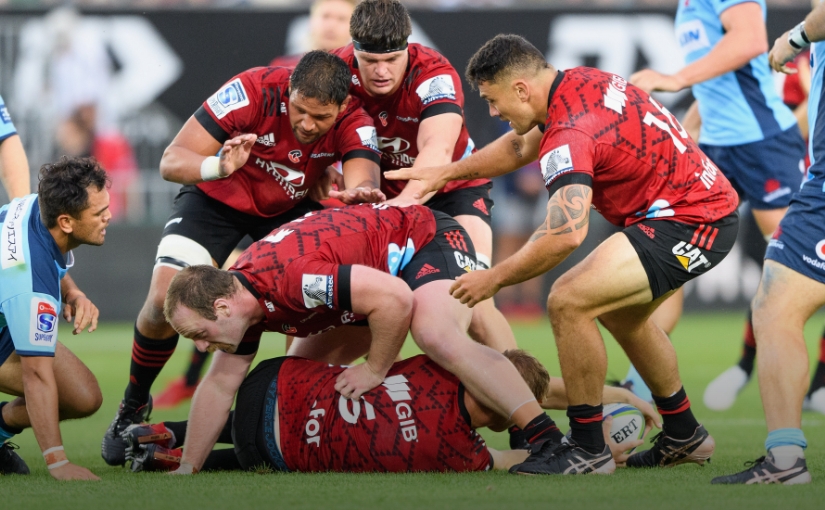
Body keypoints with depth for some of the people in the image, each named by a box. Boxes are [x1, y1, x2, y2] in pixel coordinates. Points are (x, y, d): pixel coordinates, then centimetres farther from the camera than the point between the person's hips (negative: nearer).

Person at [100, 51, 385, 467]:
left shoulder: (353, 121, -27)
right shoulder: (253, 91, -33)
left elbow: (363, 179, -42)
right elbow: (171, 161, -32)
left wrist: (363, 191, -67)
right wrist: (218, 167, -54)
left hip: (291, 208, 2)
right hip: (218, 198, -2)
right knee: (165, 300, -21)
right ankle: (132, 408, 5)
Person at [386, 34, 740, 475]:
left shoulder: (570, 136, -24)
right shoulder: (578, 83, 6)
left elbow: (566, 233, -35)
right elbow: (522, 146, 26)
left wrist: (496, 277, -23)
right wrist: (447, 172, 26)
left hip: (689, 221, -11)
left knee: (568, 301, -18)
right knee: (620, 314, 28)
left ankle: (588, 448, -8)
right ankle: (683, 435, 39)